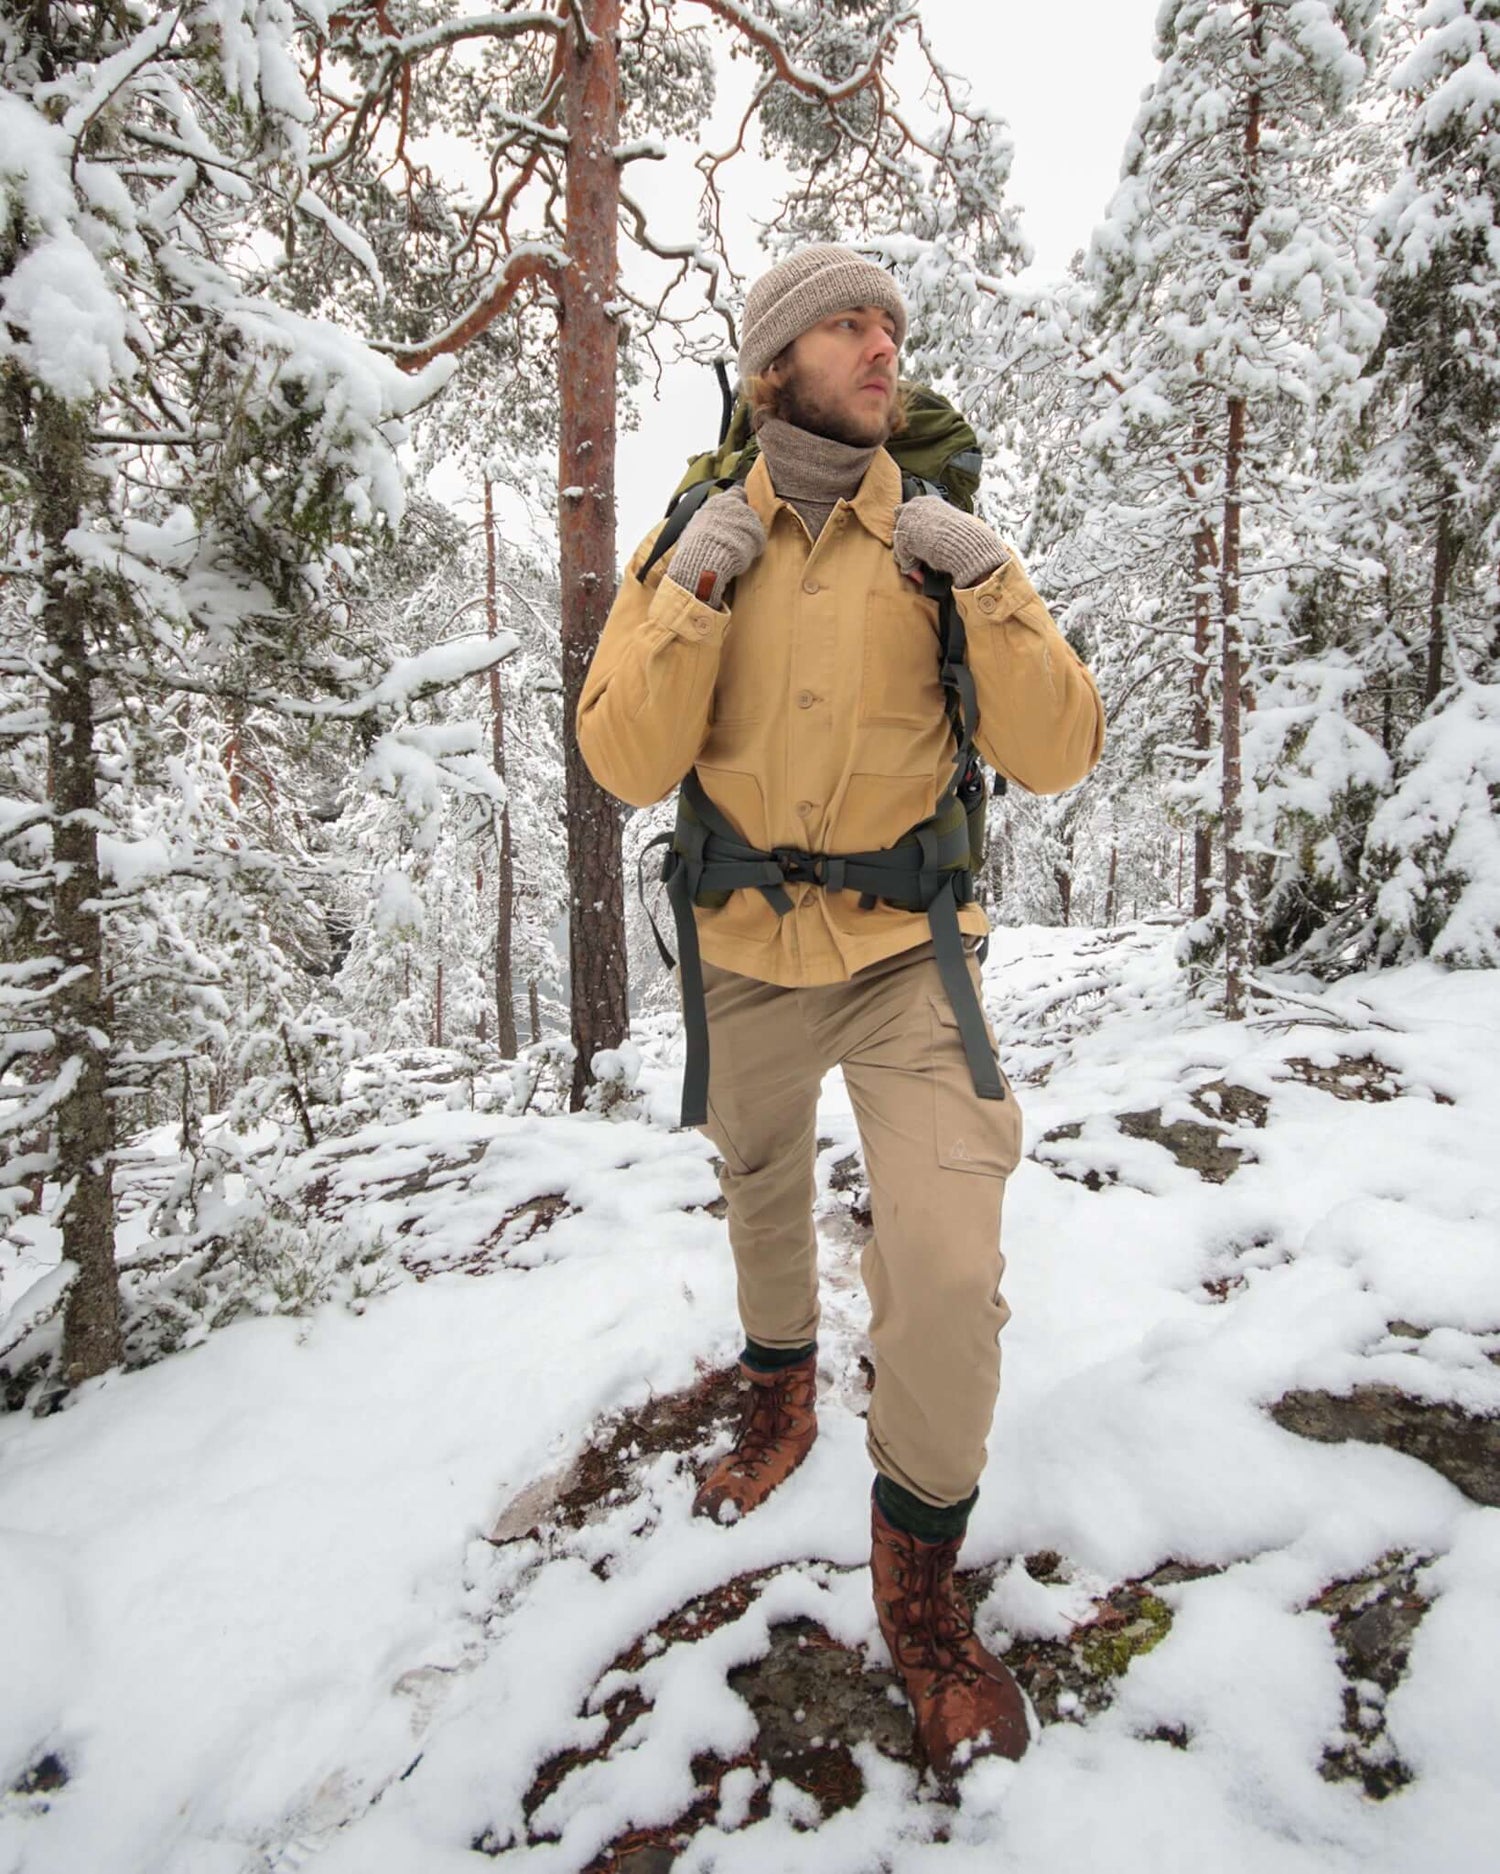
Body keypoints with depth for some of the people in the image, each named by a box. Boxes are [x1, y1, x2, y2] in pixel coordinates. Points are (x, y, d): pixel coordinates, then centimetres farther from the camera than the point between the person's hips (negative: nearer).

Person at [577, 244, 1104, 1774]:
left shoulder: (944, 544, -2)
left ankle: (919, 1576, 13)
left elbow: (1056, 759, -9)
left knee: (946, 1270, -15)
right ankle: (780, 1390, 55)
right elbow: (628, 768, -11)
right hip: (746, 955, 2)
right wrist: (695, 594, -19)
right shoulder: (692, 548, -1)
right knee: (761, 1193, 23)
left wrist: (989, 590, -19)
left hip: (905, 955, -1)